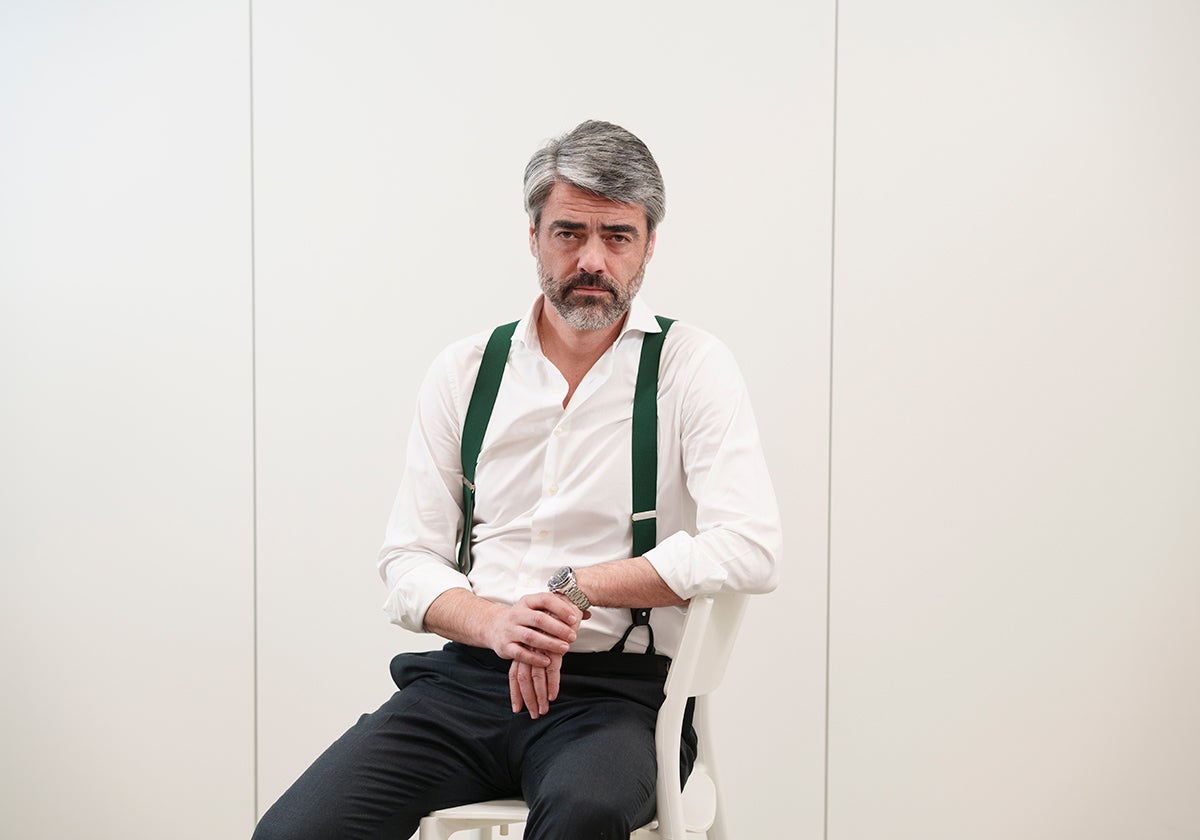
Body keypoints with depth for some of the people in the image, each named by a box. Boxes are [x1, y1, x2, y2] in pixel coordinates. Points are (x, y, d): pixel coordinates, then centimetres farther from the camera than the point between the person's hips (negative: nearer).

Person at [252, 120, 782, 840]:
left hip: (615, 692, -3)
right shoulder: (464, 372, 11)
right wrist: (491, 623, -12)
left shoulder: (694, 367, 1)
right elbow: (409, 562, 9)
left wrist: (577, 585, -14)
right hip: (467, 675, 3)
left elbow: (750, 550, -12)